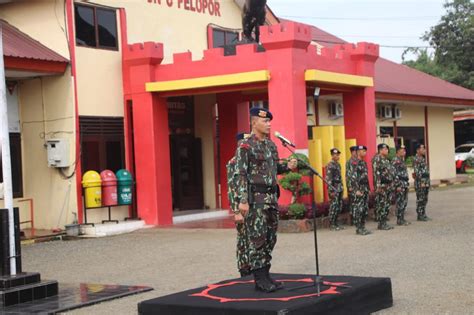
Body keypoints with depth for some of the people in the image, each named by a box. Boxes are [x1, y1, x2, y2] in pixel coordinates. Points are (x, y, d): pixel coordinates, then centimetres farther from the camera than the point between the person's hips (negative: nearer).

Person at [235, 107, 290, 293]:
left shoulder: (271, 145, 14)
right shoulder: (245, 146, -9)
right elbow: (241, 175, -14)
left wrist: (288, 166, 3)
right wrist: (242, 200, -20)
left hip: (271, 196, 8)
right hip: (255, 197, -8)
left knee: (270, 238, 9)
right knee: (257, 239, -5)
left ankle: (265, 276, 16)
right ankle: (260, 279, 0)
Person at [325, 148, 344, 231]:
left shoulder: (338, 164, 15)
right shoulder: (330, 166, -12)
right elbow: (328, 179, -17)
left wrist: (342, 188, 18)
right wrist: (331, 191, -21)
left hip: (340, 189, 9)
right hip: (334, 189, -9)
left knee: (339, 207, 10)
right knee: (334, 207, -6)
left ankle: (335, 223, 18)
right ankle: (332, 225, -1)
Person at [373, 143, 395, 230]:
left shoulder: (386, 160, 17)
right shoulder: (377, 159, -12)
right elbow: (376, 173, -19)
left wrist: (391, 183, 21)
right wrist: (378, 186, -23)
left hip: (388, 186, 10)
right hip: (382, 186, -9)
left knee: (387, 205, 10)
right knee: (381, 205, -5)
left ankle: (384, 222, 17)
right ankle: (381, 224, -1)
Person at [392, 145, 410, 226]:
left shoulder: (402, 160, 17)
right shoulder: (395, 161, -15)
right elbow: (394, 174, -20)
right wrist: (398, 185, -22)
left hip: (405, 185, 10)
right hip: (400, 185, -10)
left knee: (404, 202, 11)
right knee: (400, 203, -6)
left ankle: (402, 219, 17)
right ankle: (399, 220, -1)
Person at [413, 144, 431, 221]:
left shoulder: (423, 159, 17)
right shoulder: (416, 159, -13)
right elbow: (417, 172, -19)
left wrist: (428, 182, 20)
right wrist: (421, 182, -22)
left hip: (426, 183, 10)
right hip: (420, 183, -10)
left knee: (425, 199, 12)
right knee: (420, 199, -5)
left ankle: (423, 214, 17)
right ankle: (420, 216, -1)